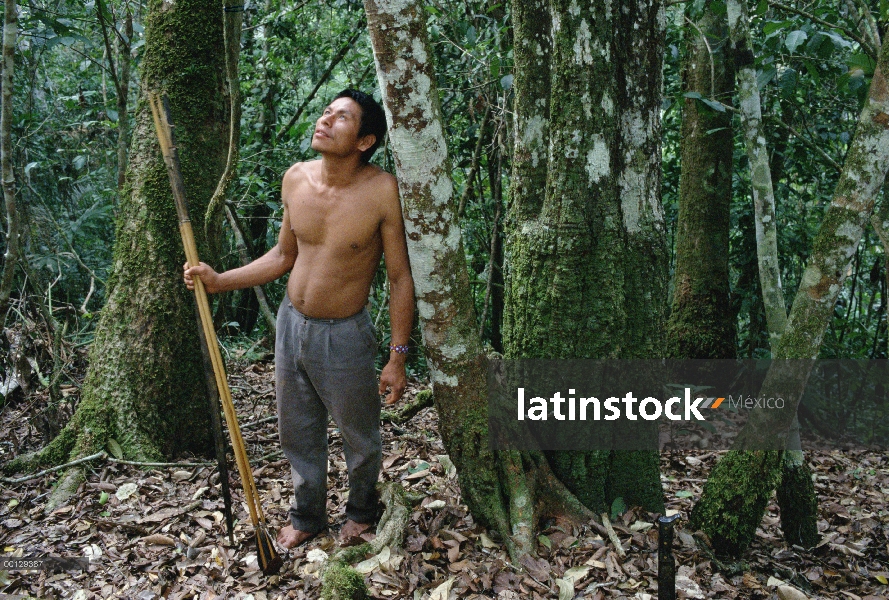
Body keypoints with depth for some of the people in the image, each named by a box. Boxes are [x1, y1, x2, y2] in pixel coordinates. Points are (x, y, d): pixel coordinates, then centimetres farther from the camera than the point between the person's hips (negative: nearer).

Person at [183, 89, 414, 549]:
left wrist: (397, 357, -15)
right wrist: (219, 281, 3)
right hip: (291, 324, 5)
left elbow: (401, 278, -14)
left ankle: (361, 511, 44)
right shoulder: (296, 179, -3)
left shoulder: (382, 190, -19)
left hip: (344, 335, -4)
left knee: (359, 439, 15)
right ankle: (307, 516, 43)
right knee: (297, 434, 19)